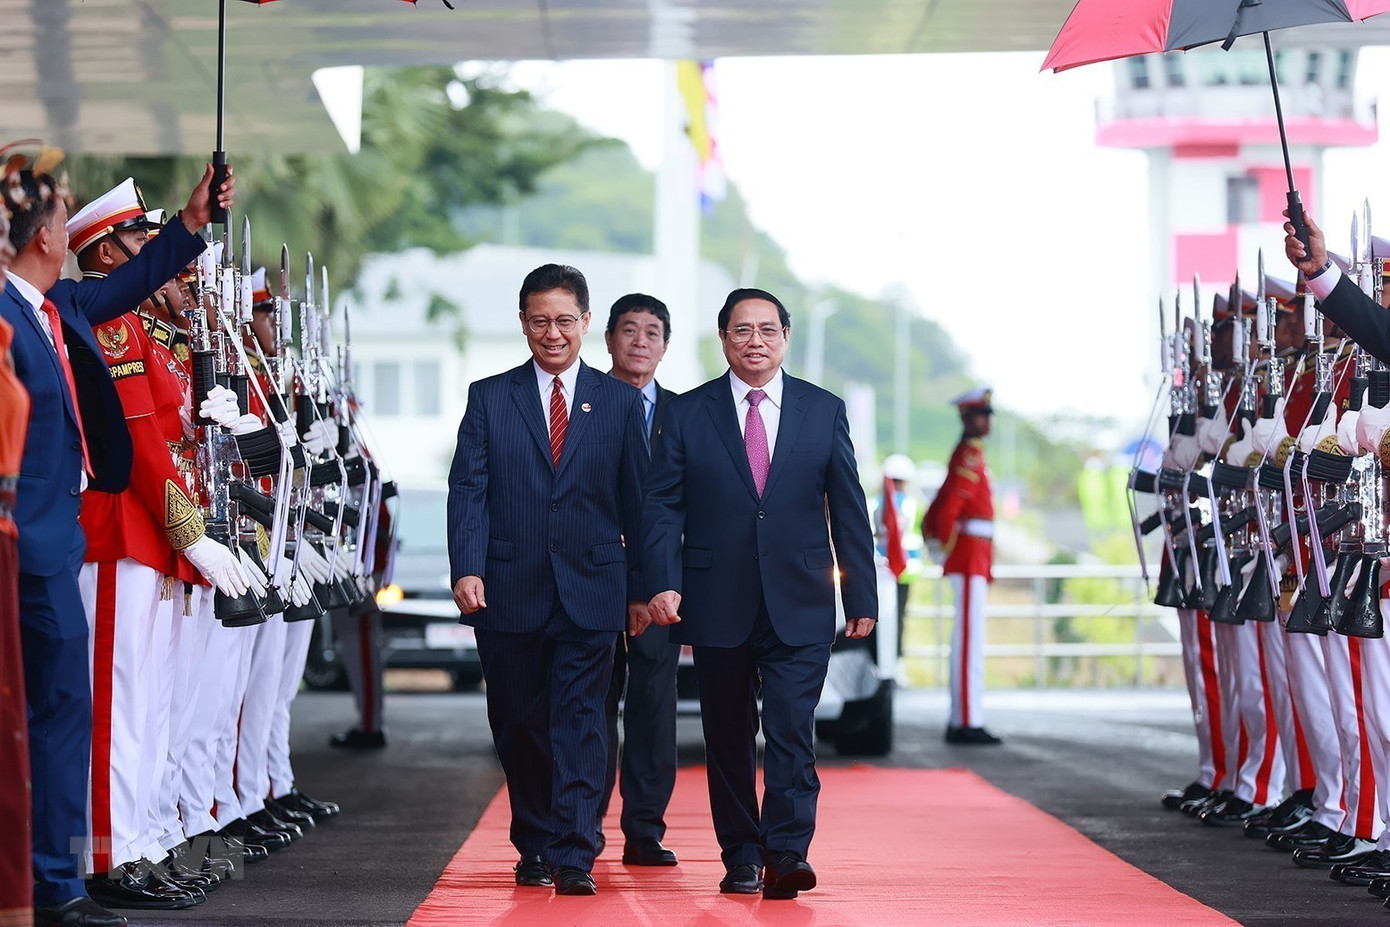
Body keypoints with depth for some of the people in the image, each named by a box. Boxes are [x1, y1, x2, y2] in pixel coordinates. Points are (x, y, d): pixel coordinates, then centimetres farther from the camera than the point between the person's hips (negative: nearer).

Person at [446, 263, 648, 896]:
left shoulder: (620, 403, 8)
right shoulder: (489, 398, 7)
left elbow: (638, 503, 9)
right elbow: (468, 490, 0)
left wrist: (640, 588, 8)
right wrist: (466, 569, -13)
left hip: (590, 592, -1)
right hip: (509, 593, 1)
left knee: (579, 725, -8)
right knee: (519, 730, 8)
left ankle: (574, 857, -10)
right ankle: (534, 848, 22)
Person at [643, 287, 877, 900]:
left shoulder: (824, 411, 6)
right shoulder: (687, 414, 5)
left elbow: (849, 510, 8)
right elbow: (663, 506, 2)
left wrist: (862, 597, 4)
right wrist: (663, 584, -12)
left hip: (799, 609, -1)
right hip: (717, 607, 1)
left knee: (792, 730, -12)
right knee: (728, 737, 7)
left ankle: (787, 852, -14)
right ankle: (740, 857, 17)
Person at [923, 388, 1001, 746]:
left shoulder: (968, 455, 19)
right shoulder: (970, 457, -13)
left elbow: (937, 508, 25)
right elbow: (947, 509, -22)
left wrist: (932, 540, 20)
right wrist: (948, 548, -13)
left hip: (974, 562, 10)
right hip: (970, 558, -10)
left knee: (967, 639, 11)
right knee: (970, 639, -11)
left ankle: (959, 722, 14)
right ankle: (969, 723, -12)